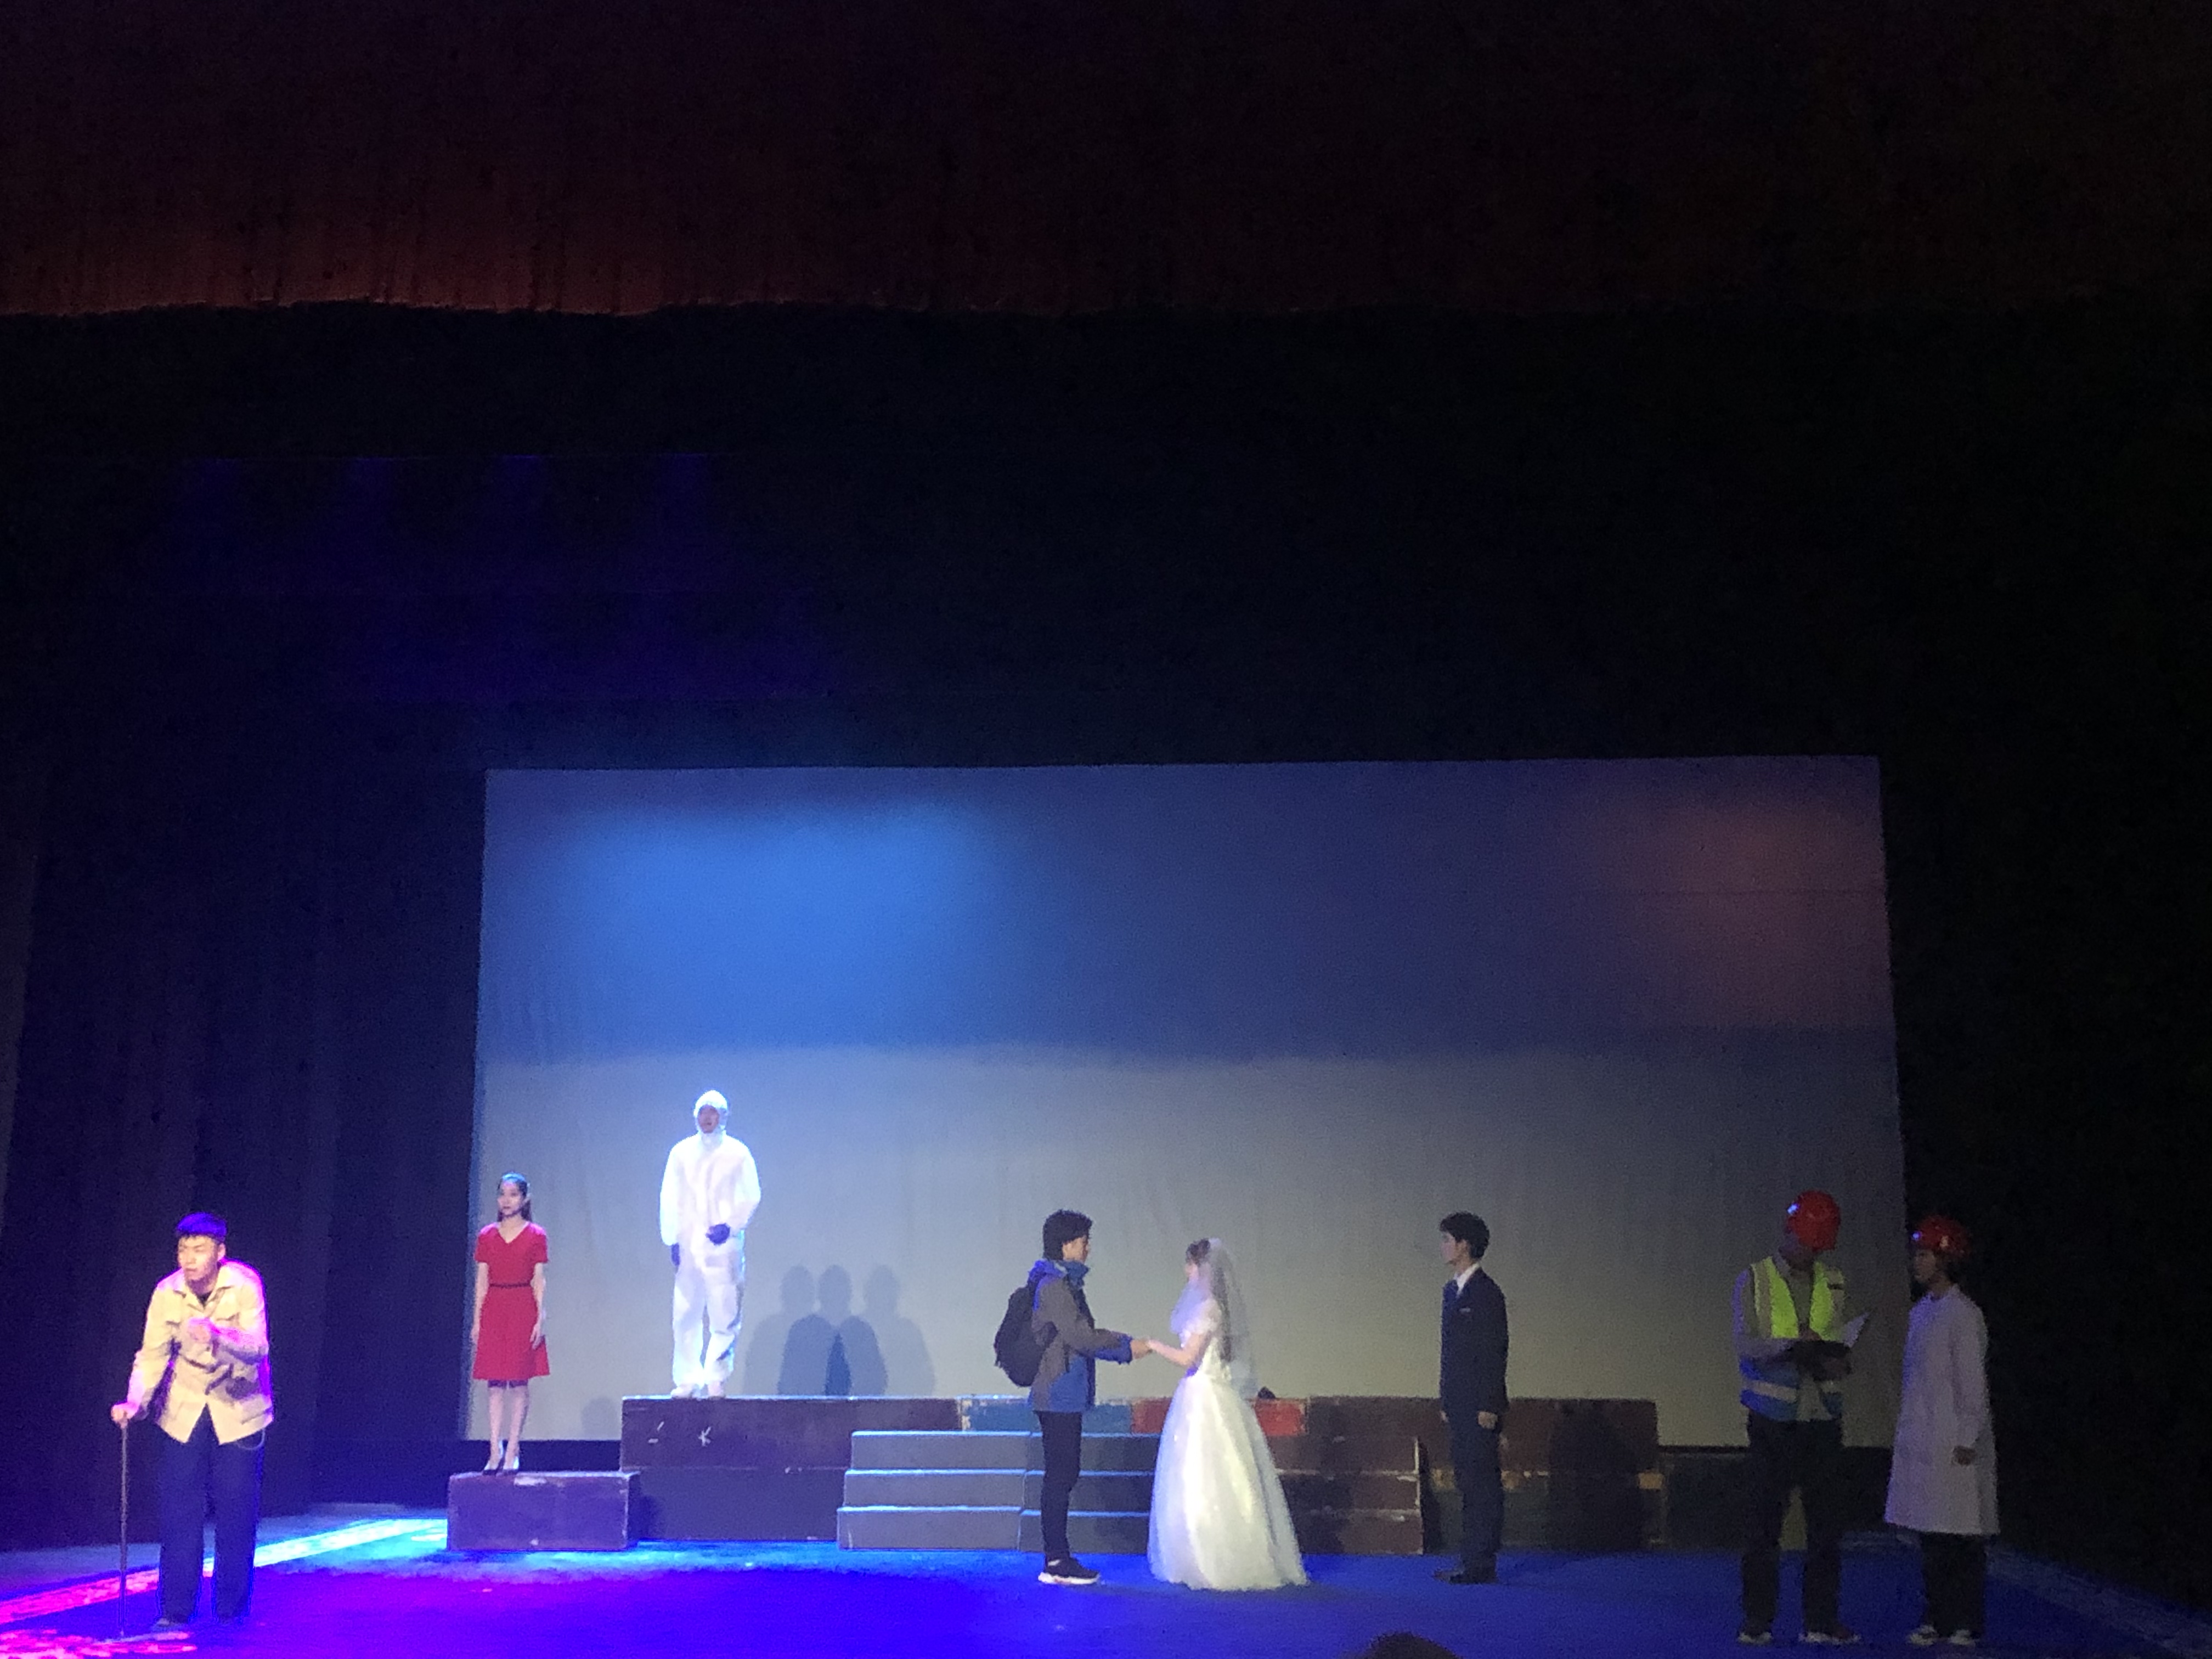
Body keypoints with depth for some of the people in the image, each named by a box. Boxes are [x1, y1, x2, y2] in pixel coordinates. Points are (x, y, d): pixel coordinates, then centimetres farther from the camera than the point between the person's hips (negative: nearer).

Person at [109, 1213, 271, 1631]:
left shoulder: (244, 1286, -19)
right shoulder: (167, 1294, -11)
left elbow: (257, 1347, -30)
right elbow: (153, 1355, -7)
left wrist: (218, 1334, -48)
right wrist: (135, 1401, -23)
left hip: (237, 1411, -2)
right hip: (184, 1413, 2)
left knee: (237, 1515, 2)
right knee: (179, 1514, 0)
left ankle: (232, 1612, 15)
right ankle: (175, 1612, 11)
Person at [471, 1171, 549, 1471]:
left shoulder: (535, 1236, 2)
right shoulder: (486, 1237, 8)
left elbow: (539, 1280, 0)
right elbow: (482, 1280, 9)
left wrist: (540, 1319, -6)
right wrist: (477, 1320, 3)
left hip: (522, 1311, -2)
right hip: (493, 1310, 2)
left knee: (519, 1381, -3)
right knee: (494, 1382, 0)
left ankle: (513, 1450, 1)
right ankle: (495, 1449, 2)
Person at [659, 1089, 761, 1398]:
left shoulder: (737, 1153, 5)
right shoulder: (681, 1152, 11)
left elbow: (752, 1196, 3)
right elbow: (670, 1199, 10)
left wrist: (731, 1225, -10)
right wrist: (672, 1239, 1)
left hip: (723, 1245, -2)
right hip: (689, 1246, 2)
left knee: (725, 1318, -4)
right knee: (685, 1316, 0)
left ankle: (717, 1379, 2)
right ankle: (688, 1381, 6)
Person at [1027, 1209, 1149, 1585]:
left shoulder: (1064, 1283, 16)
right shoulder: (1054, 1286, -16)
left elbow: (1081, 1336, 21)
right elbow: (1081, 1337, -20)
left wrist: (1125, 1345, 12)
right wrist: (1127, 1346, -11)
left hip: (1065, 1397, 10)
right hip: (1059, 1396, -10)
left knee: (1063, 1474, 12)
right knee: (1060, 1476, -6)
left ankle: (1059, 1557, 17)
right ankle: (1055, 1563, -2)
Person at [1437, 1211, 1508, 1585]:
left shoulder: (1485, 1293, -11)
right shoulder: (1453, 1291, 16)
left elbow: (1495, 1353, -14)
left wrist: (1489, 1407, -17)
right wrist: (1447, 1401, 17)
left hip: (1479, 1407, -9)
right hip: (1459, 1406, 9)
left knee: (1482, 1482, -6)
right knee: (1468, 1481, 12)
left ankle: (1482, 1565, -4)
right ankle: (1471, 1561, 17)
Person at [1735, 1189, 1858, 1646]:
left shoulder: (1833, 1283, 11)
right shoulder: (1753, 1280, 1)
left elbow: (1837, 1345, 8)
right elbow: (1745, 1344, -8)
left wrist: (1836, 1362, -14)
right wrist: (1793, 1343, -23)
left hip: (1822, 1416, 3)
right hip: (1773, 1417, -3)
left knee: (1826, 1520, 3)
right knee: (1764, 1518, 0)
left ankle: (1822, 1620, 11)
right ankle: (1757, 1620, 7)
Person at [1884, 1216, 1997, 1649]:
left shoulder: (1963, 1314, -10)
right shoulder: (1920, 1312, 14)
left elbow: (1974, 1382, -12)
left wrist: (1967, 1440, -13)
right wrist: (1906, 1432, 15)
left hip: (1954, 1446, -7)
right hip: (1919, 1444, 7)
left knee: (1962, 1539, -1)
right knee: (1930, 1537, 9)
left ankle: (1965, 1624, 5)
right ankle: (1936, 1618, 15)